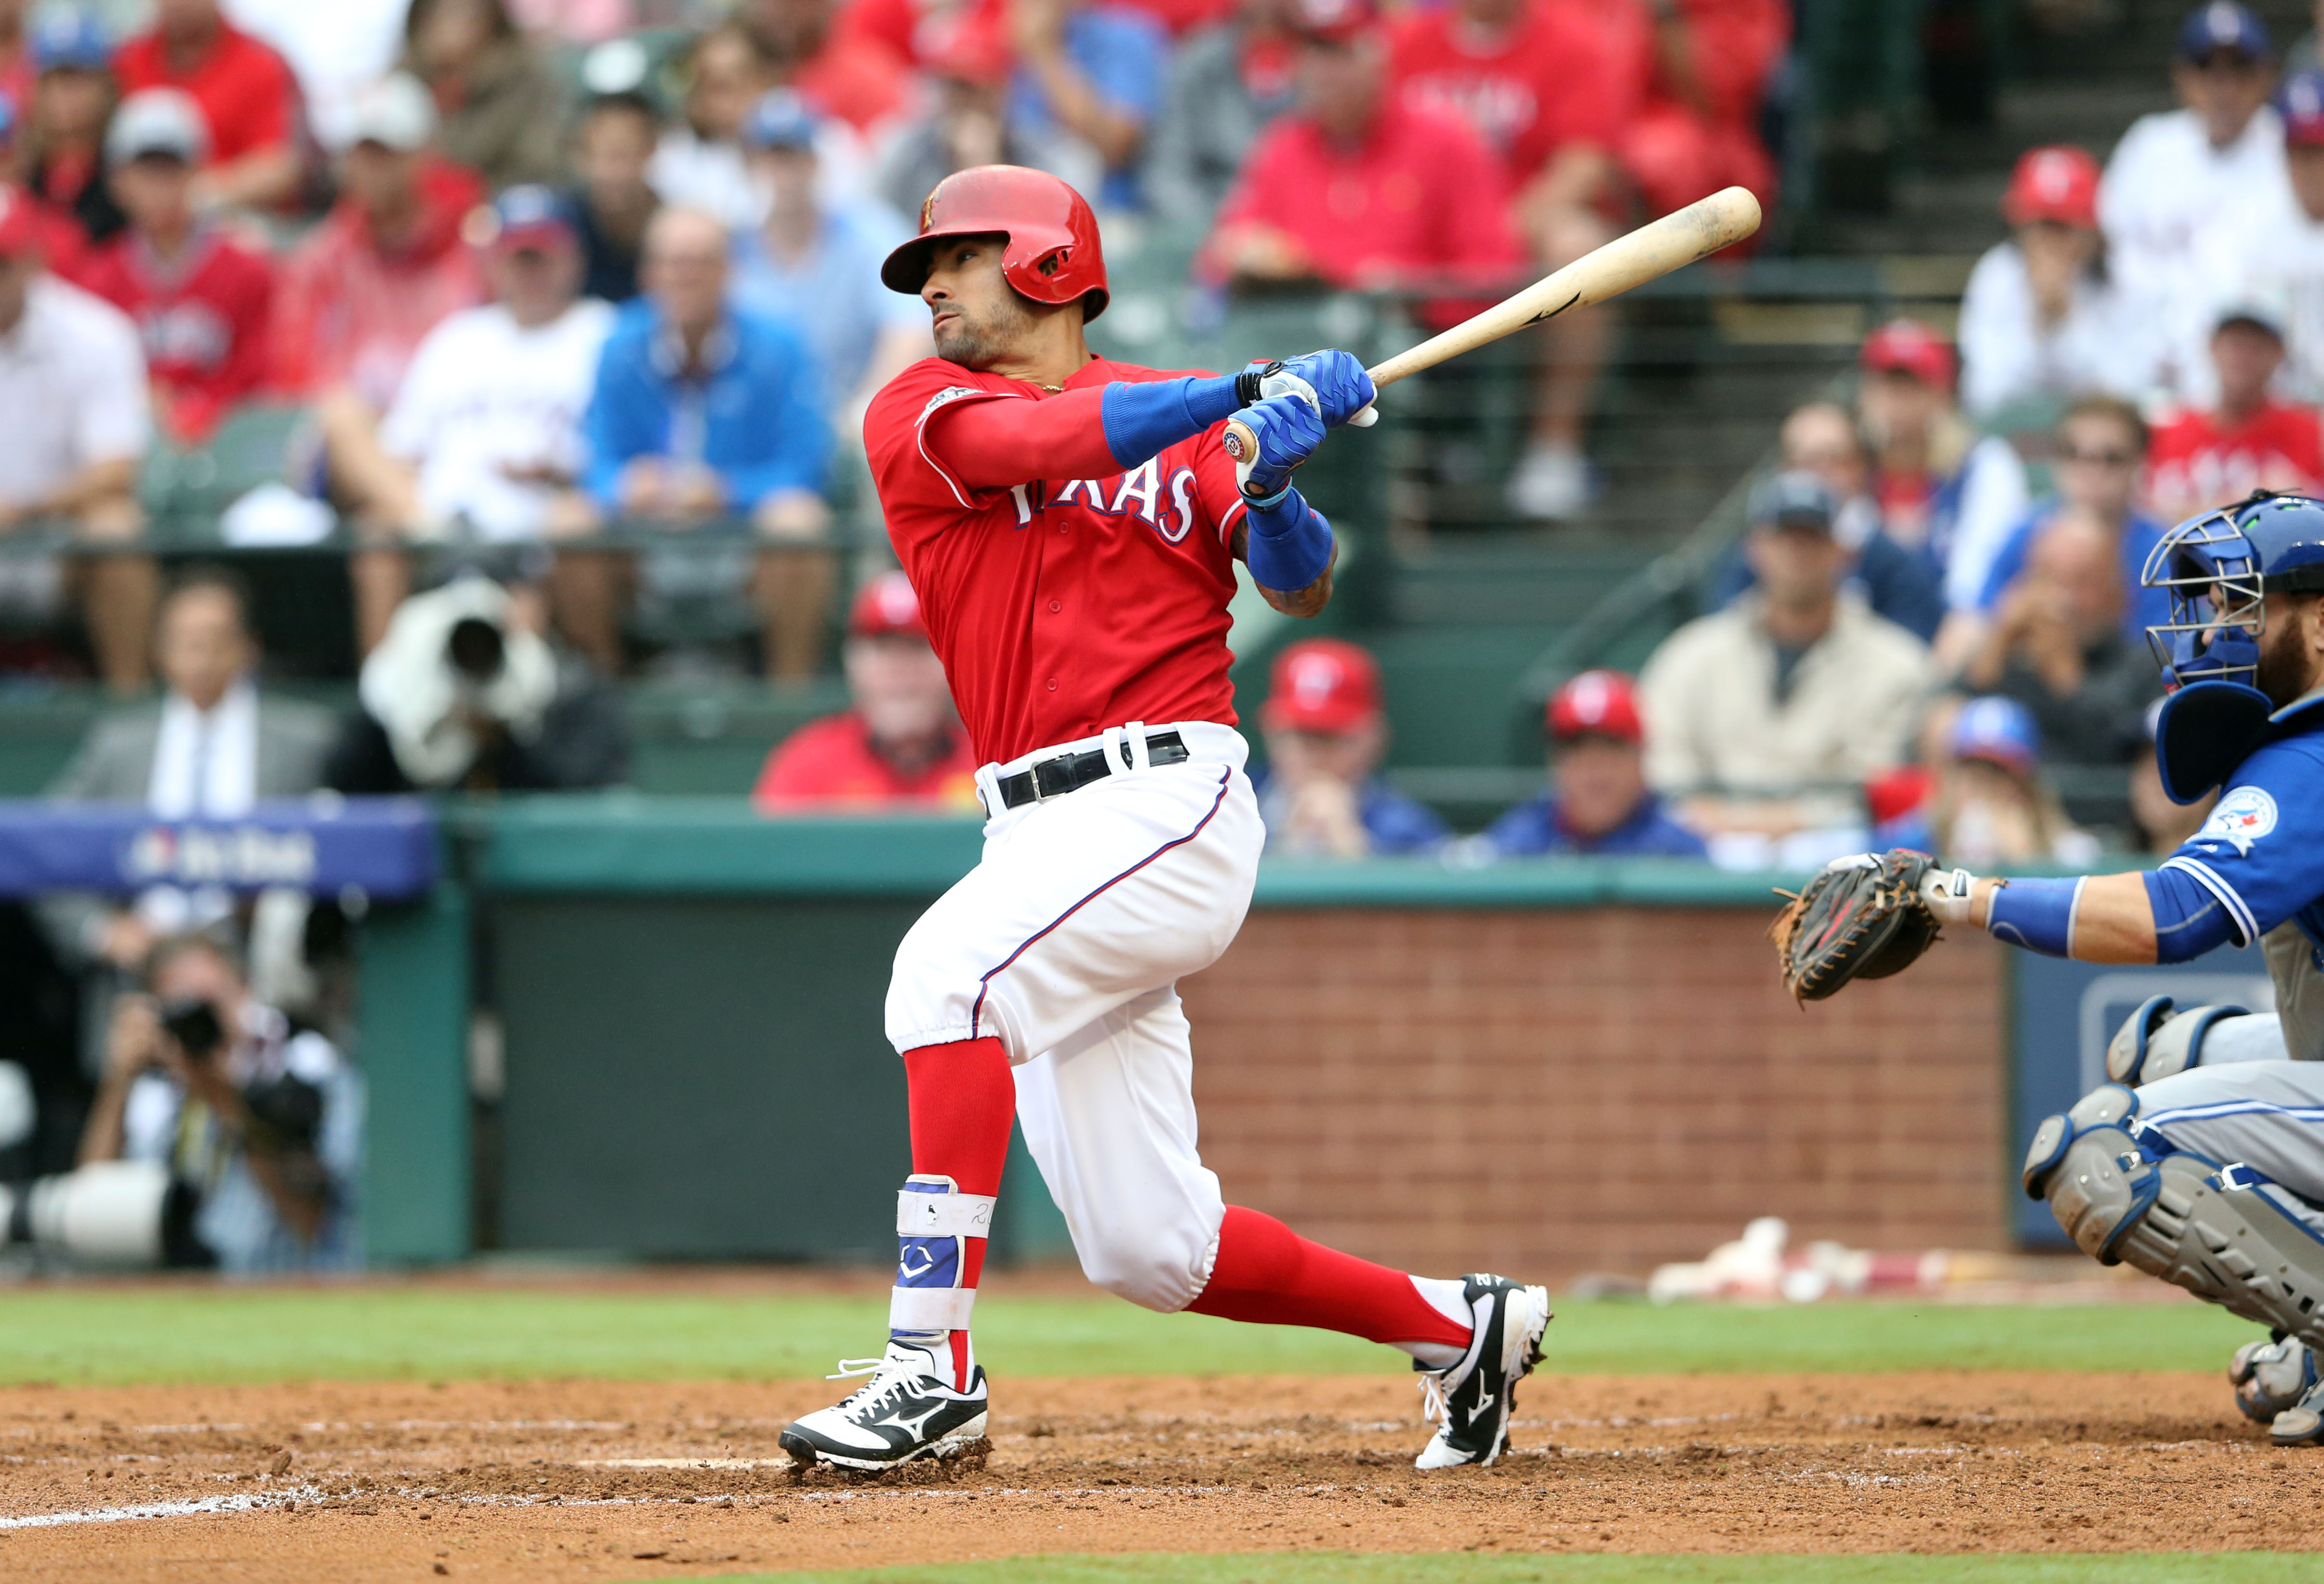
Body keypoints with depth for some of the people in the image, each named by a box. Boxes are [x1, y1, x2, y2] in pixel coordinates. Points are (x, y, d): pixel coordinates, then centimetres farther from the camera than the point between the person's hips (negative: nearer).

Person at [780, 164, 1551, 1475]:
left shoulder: (1183, 415, 9)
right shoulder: (922, 418, 10)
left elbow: (1303, 590, 0)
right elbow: (1044, 444, -11)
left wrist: (1271, 480, -20)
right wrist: (1255, 395, -18)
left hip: (1171, 802, -4)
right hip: (1041, 827, 4)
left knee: (951, 970, -30)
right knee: (1149, 1251, 3)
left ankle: (932, 1365, -32)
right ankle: (1460, 1325, 23)